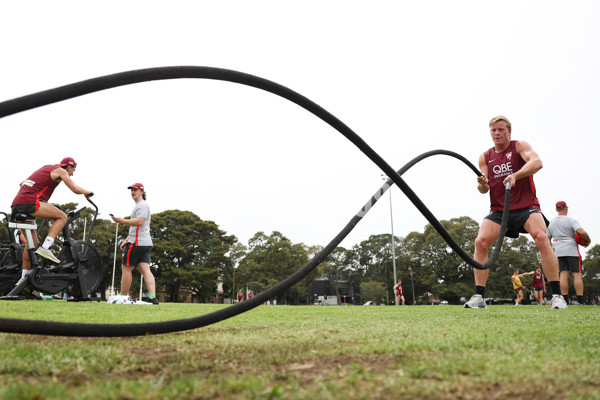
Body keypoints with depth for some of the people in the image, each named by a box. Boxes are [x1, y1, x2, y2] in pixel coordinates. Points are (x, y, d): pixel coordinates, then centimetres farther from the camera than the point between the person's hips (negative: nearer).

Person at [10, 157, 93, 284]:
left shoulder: (46, 168, 30)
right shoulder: (60, 170, 5)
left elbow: (22, 183, 39)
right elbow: (75, 189, -6)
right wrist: (87, 192, 14)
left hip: (16, 205, 9)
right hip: (30, 202, -9)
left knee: (32, 243, 15)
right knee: (62, 217, -1)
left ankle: (24, 277, 20)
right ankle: (45, 248, -15)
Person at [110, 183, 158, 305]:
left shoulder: (142, 205, -5)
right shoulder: (139, 206, 27)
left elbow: (139, 222, -21)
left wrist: (122, 221, -19)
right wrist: (126, 240, 28)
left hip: (137, 243, -9)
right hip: (146, 243, 9)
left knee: (126, 268, -1)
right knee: (145, 269, -3)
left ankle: (123, 297, 5)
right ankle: (152, 297, -13)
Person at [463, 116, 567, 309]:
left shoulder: (520, 146, 2)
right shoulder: (485, 157, 12)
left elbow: (537, 162, -18)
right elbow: (484, 189, 8)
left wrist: (515, 176, -35)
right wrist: (482, 184, -17)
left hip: (526, 207, -3)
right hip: (498, 210, 3)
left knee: (541, 238, -26)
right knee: (480, 241, -17)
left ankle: (557, 295, -16)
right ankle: (479, 297, -12)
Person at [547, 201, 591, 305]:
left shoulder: (551, 223, 12)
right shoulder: (571, 220, -5)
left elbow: (548, 239, 16)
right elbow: (581, 232, -19)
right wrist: (588, 241, -1)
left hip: (559, 251, 4)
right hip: (571, 250, -4)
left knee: (563, 275, 0)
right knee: (577, 274, -3)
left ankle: (565, 300, -5)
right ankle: (580, 300, -7)